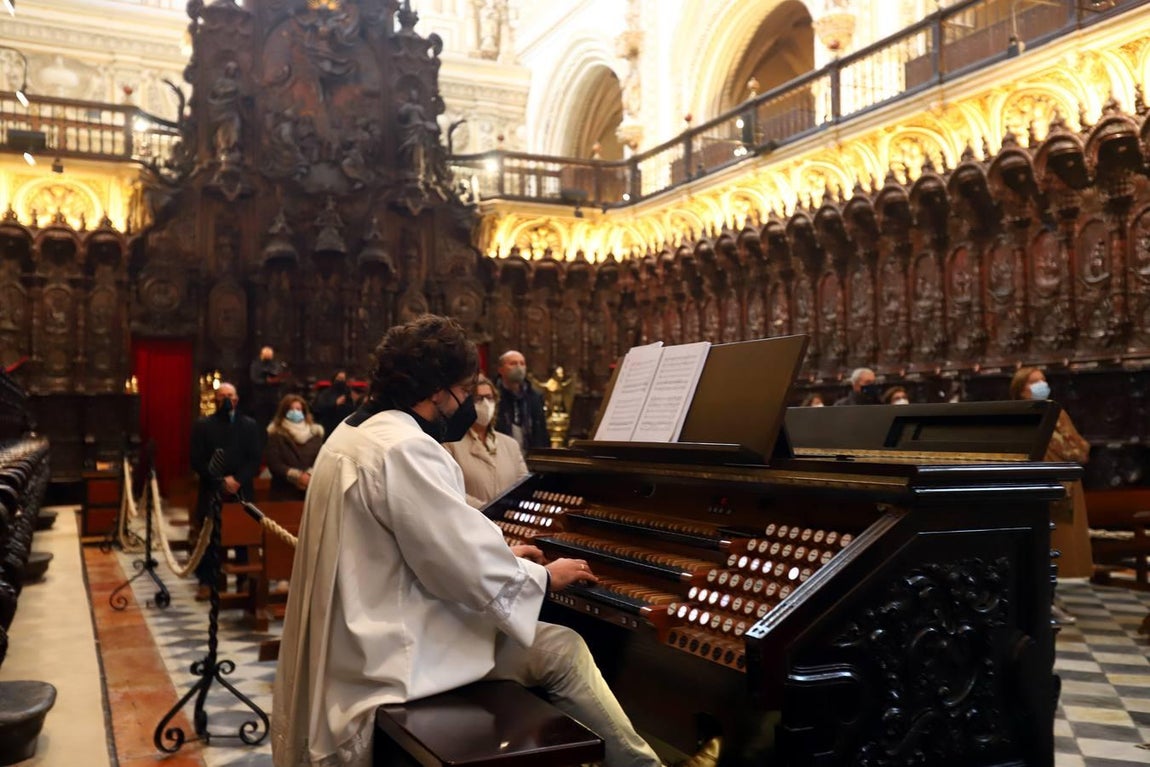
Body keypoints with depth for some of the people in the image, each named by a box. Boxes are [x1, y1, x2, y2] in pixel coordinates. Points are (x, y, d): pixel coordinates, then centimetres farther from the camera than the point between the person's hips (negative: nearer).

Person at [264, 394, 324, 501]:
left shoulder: (315, 432, 12)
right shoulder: (275, 435, 3)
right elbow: (274, 464, -6)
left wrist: (310, 475, -14)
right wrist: (297, 476, -15)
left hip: (312, 492, 2)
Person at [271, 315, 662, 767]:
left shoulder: (354, 434, 11)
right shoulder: (404, 448, -22)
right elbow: (476, 573, -22)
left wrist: (500, 556, 18)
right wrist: (545, 577, -4)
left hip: (369, 636, 10)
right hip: (393, 655, -10)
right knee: (564, 651, -6)